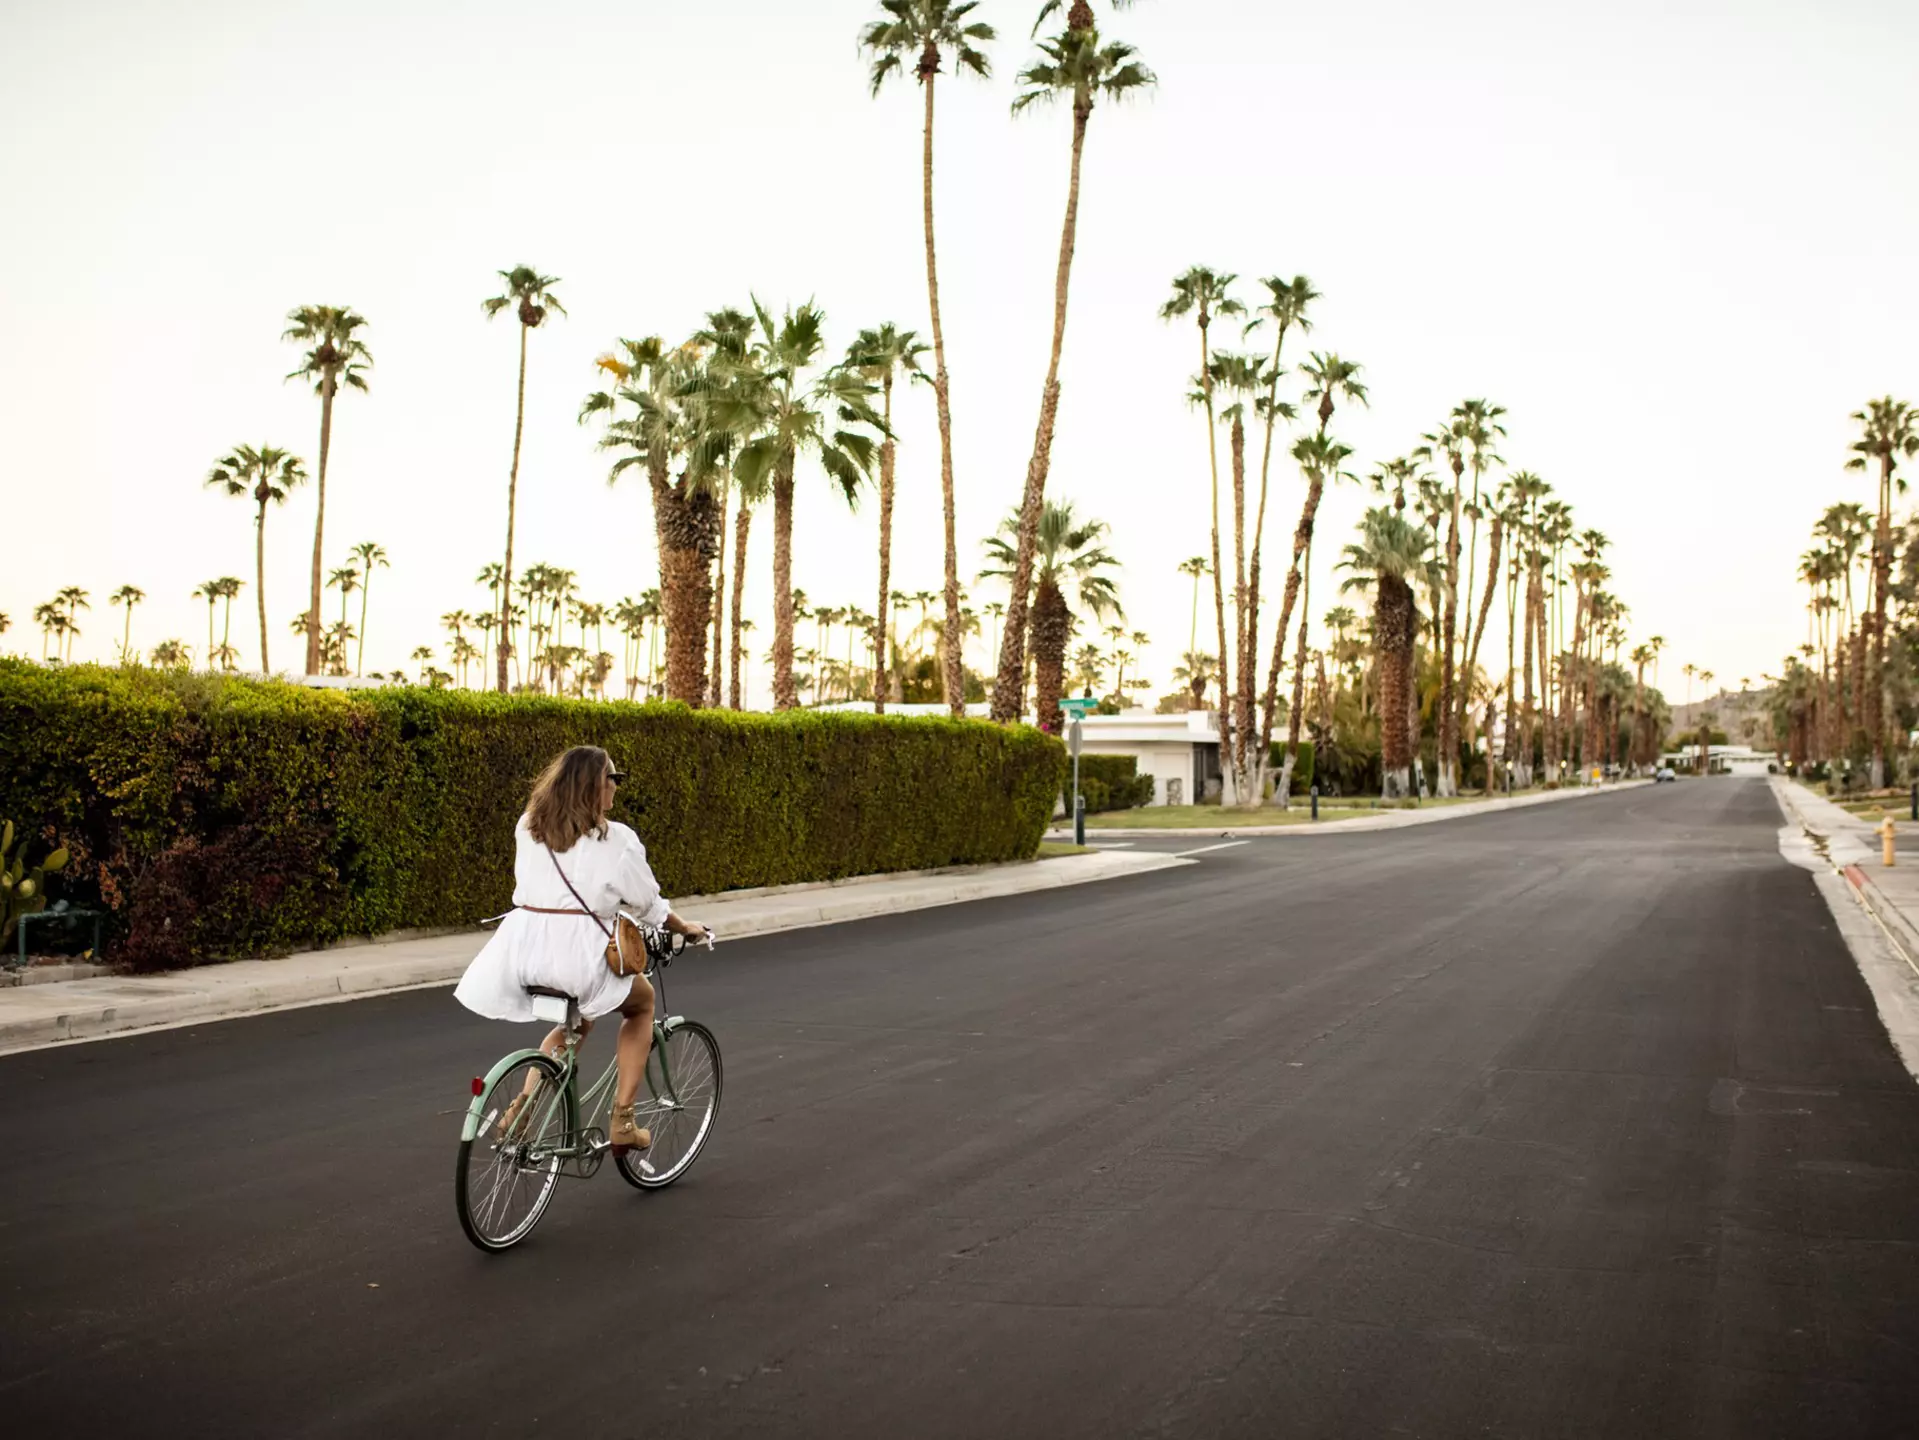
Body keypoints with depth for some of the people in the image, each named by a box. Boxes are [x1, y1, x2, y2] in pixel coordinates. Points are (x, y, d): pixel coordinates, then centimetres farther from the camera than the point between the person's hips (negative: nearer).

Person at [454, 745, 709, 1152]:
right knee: (642, 1001, 24)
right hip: (578, 952, -5)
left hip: (523, 950, 6)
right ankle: (622, 1121, 15)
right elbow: (650, 905, 5)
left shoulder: (528, 828, 11)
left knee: (575, 1020, 34)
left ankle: (522, 1106, 16)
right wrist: (686, 928, 24)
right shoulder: (615, 840, -4)